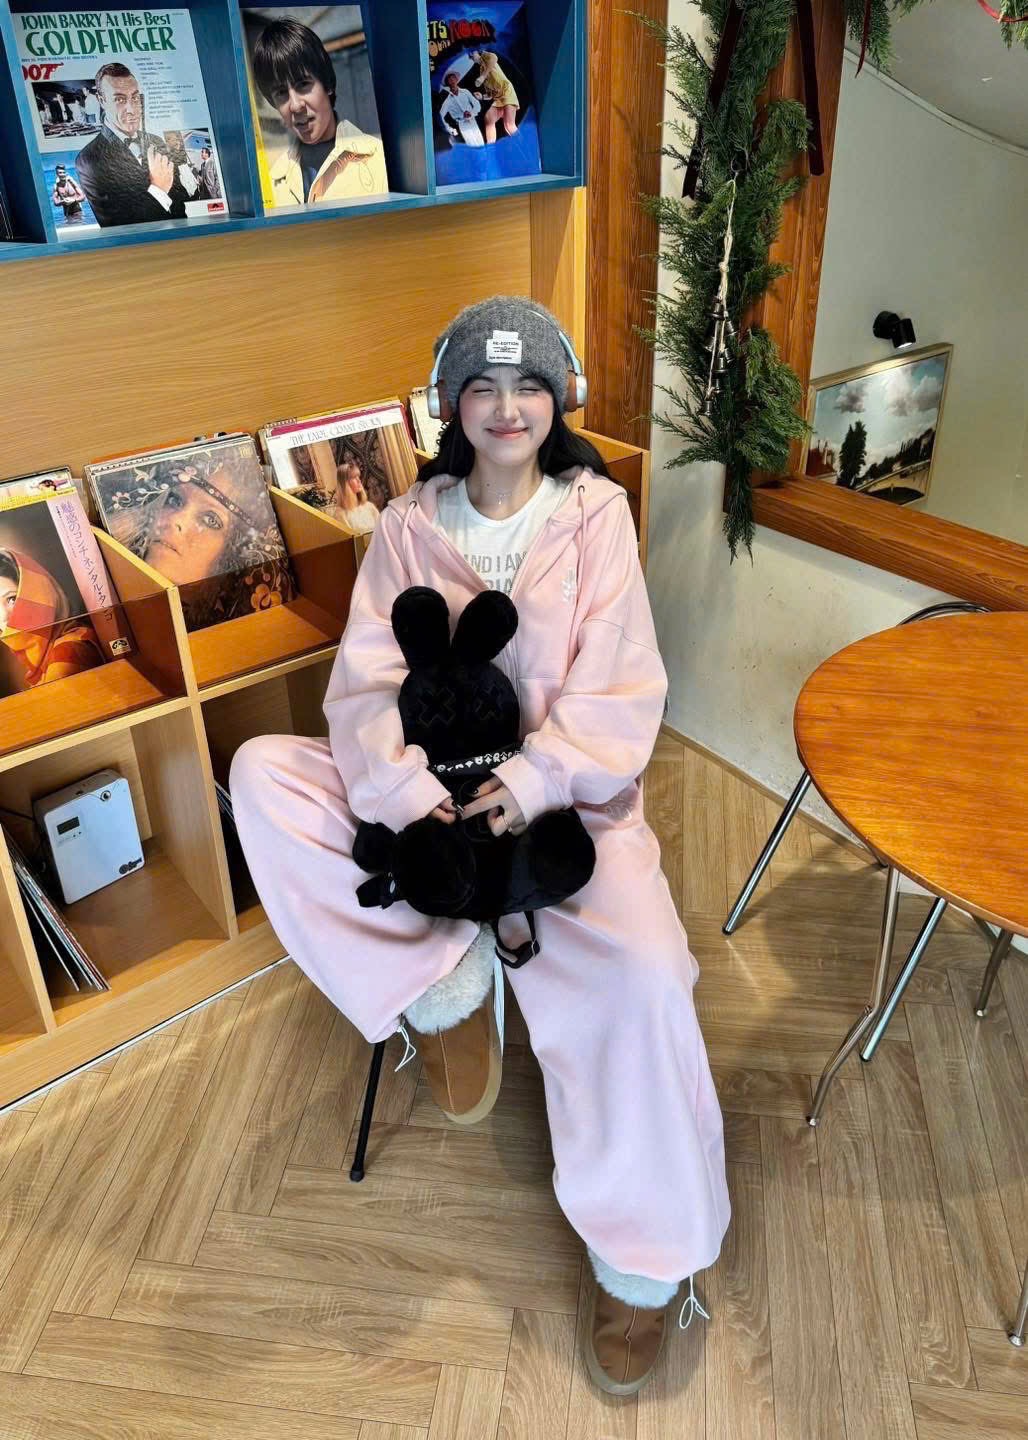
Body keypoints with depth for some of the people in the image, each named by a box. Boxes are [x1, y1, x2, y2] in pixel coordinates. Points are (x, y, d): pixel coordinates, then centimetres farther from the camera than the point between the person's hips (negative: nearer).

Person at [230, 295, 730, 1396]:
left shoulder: (595, 512, 1)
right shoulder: (409, 526, 5)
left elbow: (617, 684, -6)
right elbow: (368, 679, -5)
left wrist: (535, 781, -22)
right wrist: (408, 789, -24)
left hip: (564, 794, -2)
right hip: (431, 788, 3)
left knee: (642, 971, -27)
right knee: (260, 773, -19)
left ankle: (642, 1257, -2)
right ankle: (443, 986, -13)